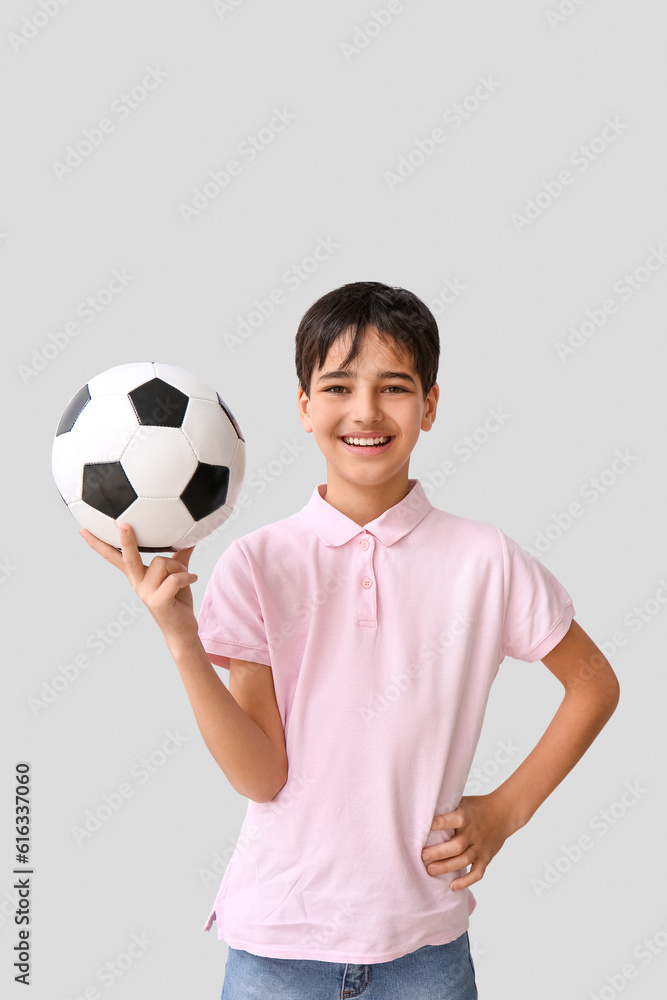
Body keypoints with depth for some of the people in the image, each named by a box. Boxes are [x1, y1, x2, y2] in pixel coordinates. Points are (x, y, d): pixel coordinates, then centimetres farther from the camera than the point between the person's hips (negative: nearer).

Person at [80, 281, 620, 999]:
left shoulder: (483, 560, -7)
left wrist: (505, 809, -1)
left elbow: (594, 684, 6)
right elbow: (261, 776, -11)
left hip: (423, 941, 1)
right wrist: (181, 640, -23)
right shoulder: (256, 563, -8)